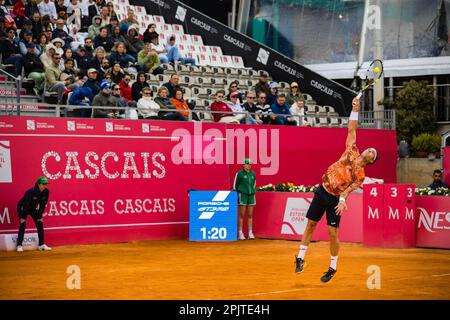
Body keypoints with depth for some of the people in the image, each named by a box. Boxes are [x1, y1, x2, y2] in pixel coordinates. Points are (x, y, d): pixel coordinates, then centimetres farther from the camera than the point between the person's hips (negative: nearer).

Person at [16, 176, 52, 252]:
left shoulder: (46, 192, -16)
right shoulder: (31, 192, -33)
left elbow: (43, 204, -5)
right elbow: (26, 204, -32)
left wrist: (40, 215, -4)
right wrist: (22, 217, -32)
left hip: (34, 208, 6)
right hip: (23, 207, -6)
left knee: (40, 224, 0)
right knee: (23, 224, -17)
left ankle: (41, 245, 6)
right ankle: (19, 246, -17)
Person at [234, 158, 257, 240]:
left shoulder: (253, 173, 7)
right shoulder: (239, 174, -6)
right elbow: (235, 185, 0)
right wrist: (236, 196, -1)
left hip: (251, 196, 5)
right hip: (242, 195, -5)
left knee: (250, 215, 5)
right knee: (242, 215, -3)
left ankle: (250, 233, 8)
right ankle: (240, 234, 1)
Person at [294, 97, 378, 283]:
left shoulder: (361, 175, -5)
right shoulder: (352, 152, 1)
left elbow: (349, 189, -16)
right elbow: (351, 129, 0)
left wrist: (343, 200, -36)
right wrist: (355, 110, -8)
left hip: (335, 199, -3)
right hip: (322, 192, 3)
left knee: (332, 233, -5)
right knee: (310, 225, 8)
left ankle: (333, 267, 10)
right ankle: (300, 258, 20)